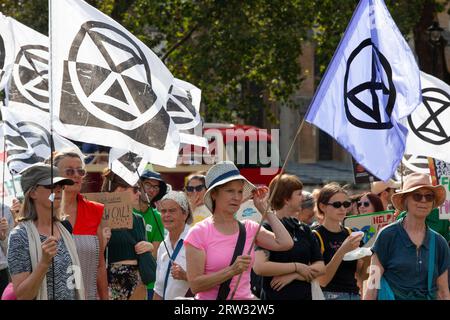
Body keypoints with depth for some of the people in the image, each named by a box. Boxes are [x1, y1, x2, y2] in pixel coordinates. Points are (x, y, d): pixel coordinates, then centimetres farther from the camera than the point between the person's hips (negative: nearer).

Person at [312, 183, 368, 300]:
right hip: (330, 296, -6)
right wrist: (342, 251, -22)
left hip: (354, 294, 6)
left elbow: (360, 276, 13)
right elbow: (321, 280, -14)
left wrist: (366, 261, -7)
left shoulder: (350, 234, 14)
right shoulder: (316, 236, -5)